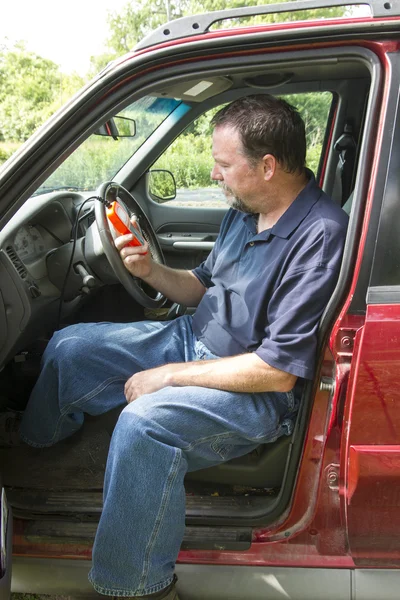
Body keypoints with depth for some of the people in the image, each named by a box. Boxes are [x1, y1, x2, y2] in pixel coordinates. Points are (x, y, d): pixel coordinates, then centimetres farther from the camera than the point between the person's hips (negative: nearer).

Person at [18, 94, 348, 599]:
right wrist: (151, 270, -5)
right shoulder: (243, 212, 2)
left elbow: (279, 371, -28)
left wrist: (168, 376, -21)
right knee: (68, 347, 7)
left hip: (258, 388, -9)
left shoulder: (319, 236, -26)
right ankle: (34, 450, 37)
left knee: (144, 422, -35)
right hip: (193, 339, 9)